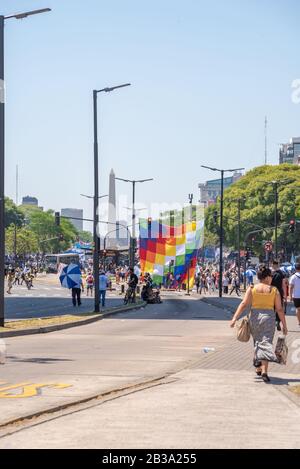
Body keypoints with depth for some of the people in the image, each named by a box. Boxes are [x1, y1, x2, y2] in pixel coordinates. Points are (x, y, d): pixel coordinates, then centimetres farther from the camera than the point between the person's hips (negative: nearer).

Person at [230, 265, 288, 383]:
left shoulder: (252, 289, 2)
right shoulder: (274, 290, 1)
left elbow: (244, 304, -8)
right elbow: (279, 309, 0)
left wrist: (235, 318, -10)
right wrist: (284, 325, 6)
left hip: (255, 317, 2)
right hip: (268, 317, -2)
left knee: (257, 343, 20)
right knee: (266, 342, -4)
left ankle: (258, 368, 25)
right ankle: (264, 370, -18)